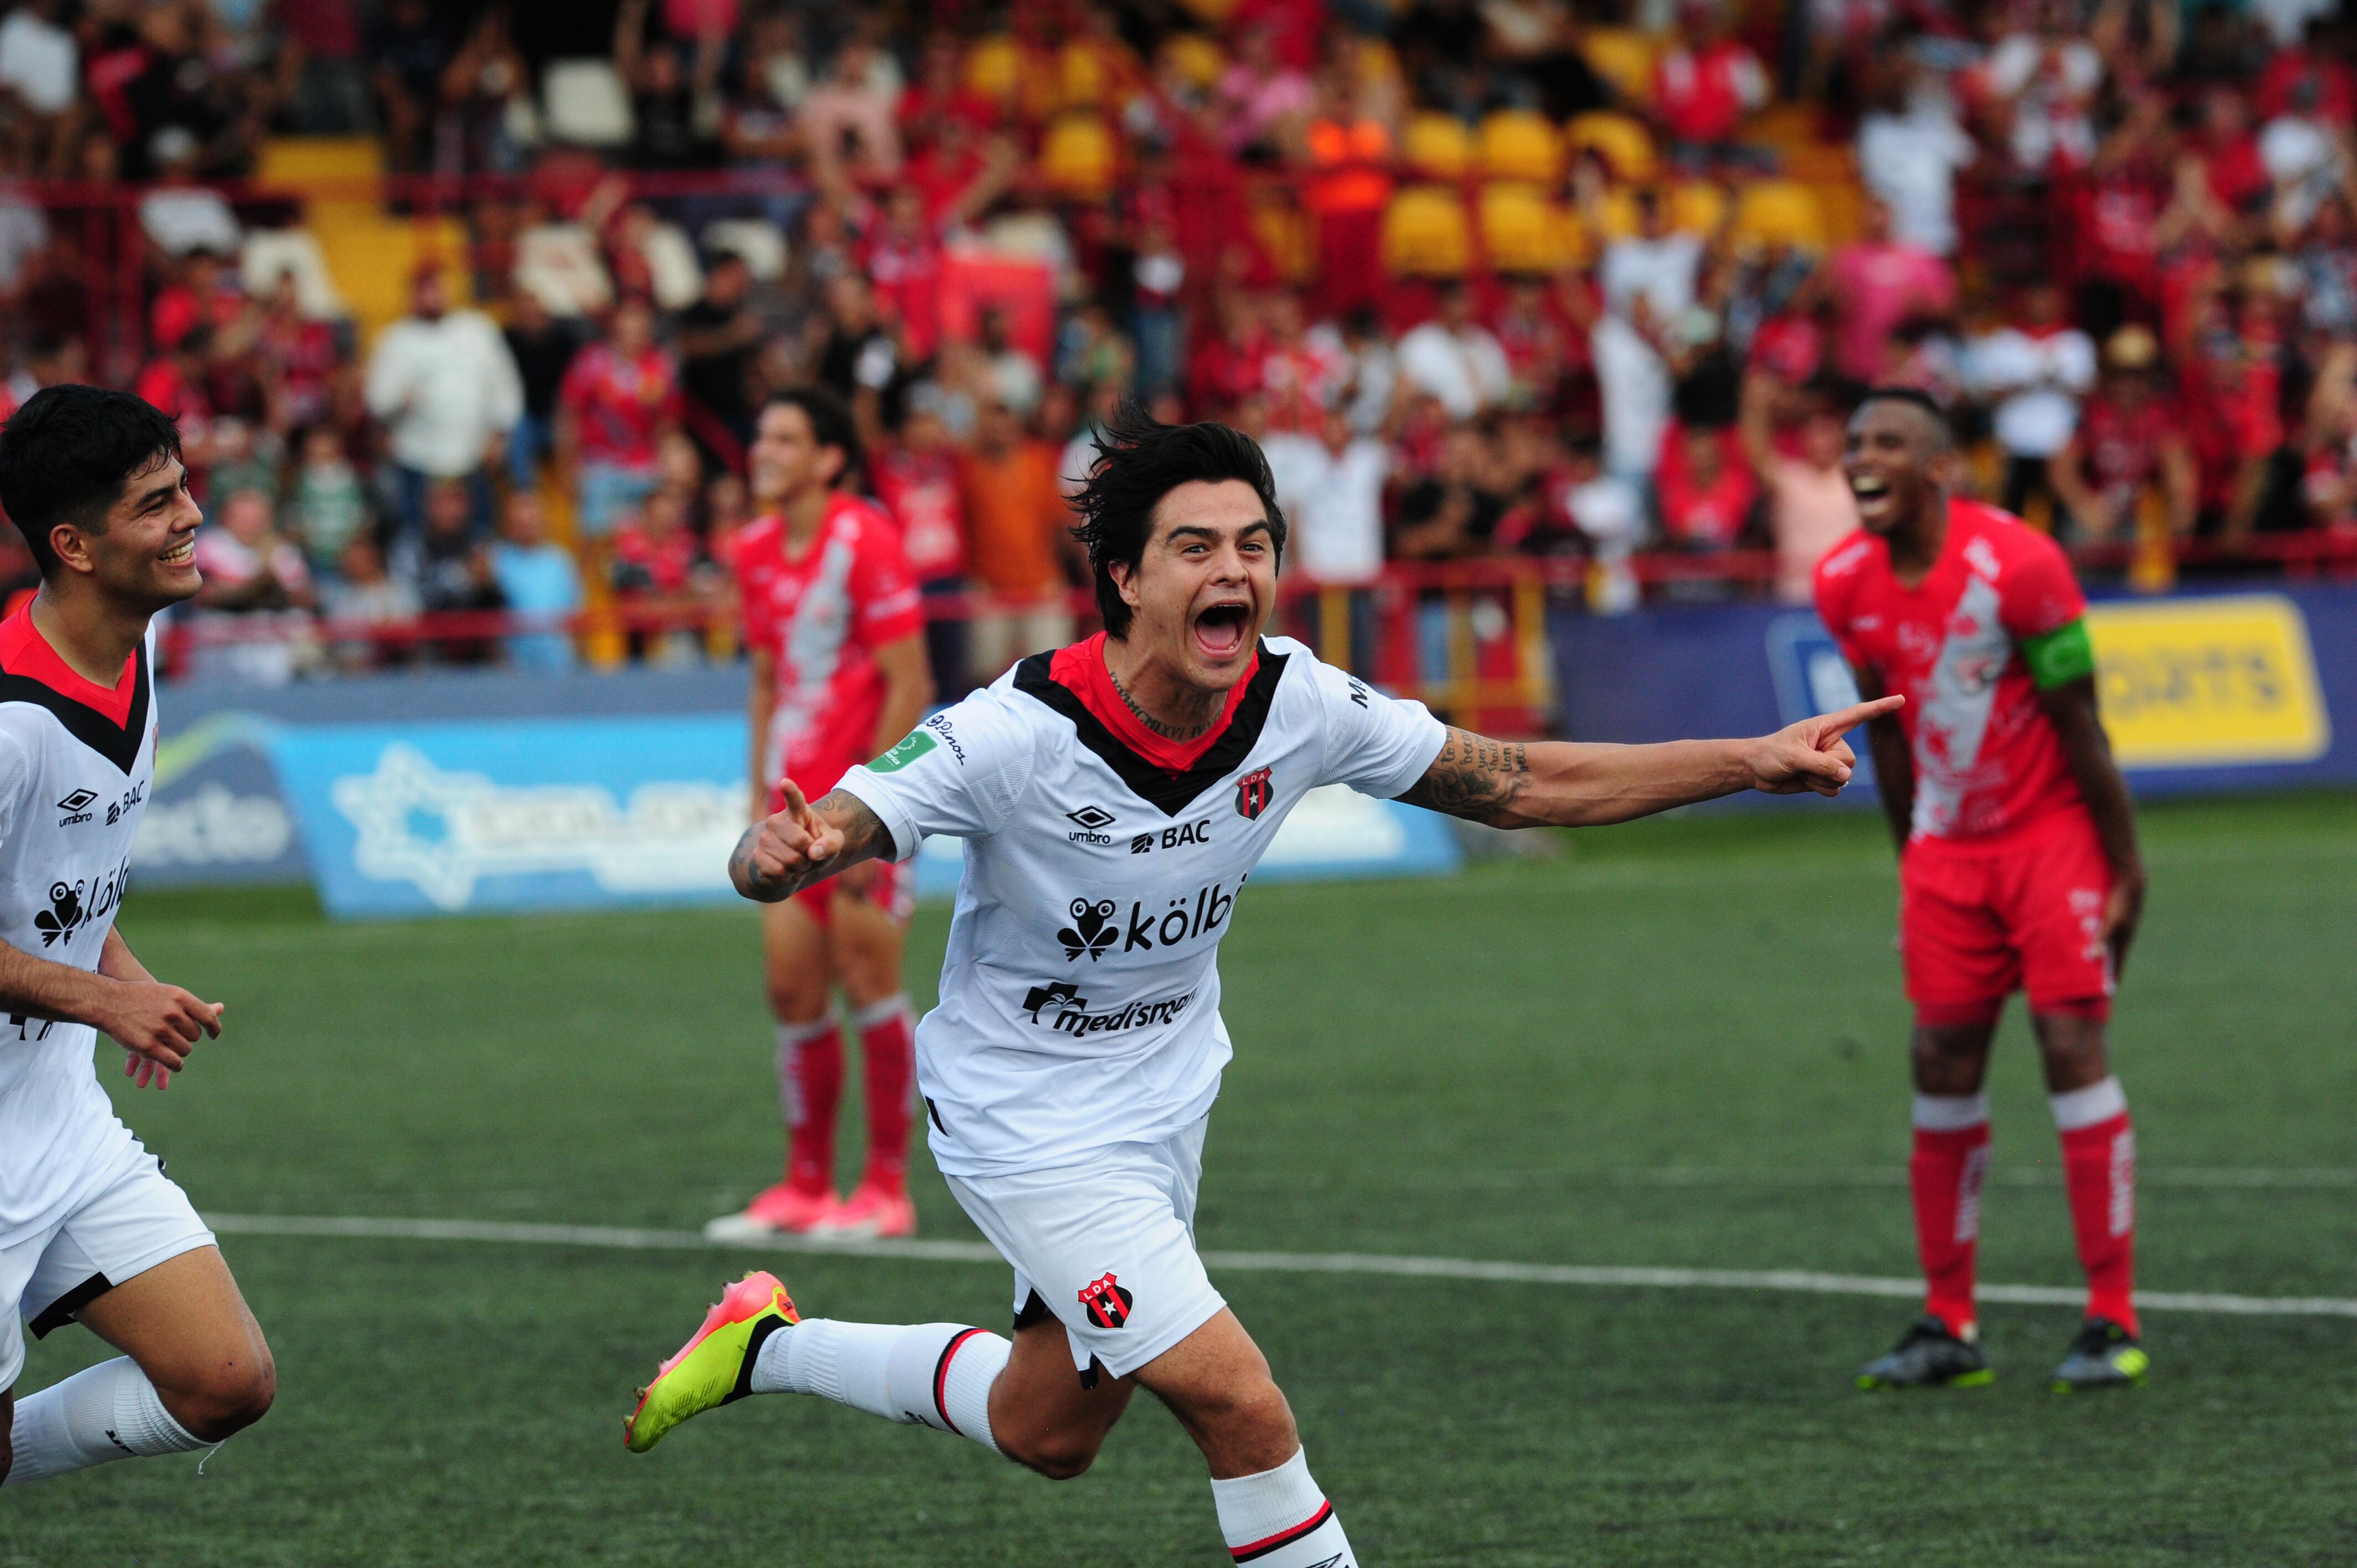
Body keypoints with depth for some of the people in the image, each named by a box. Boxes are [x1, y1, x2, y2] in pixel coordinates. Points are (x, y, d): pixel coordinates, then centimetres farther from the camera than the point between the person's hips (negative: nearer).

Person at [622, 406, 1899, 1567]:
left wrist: (1753, 763, -10)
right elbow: (768, 860, -29)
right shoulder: (1017, 734, -29)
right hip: (1025, 1124, -6)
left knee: (1048, 1432, 20)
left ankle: (772, 1346, 42)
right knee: (1241, 1407, -17)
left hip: (1161, 1104, 6)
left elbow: (1524, 785, -4)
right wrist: (786, 853, -55)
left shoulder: (1301, 706, -15)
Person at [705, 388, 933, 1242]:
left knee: (868, 981, -6)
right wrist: (761, 800, 12)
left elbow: (909, 686, -14)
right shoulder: (757, 550, 10)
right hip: (794, 799, 7)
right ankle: (806, 1186, 12)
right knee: (792, 992, 4)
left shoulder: (864, 541, -12)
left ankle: (887, 1187, 2)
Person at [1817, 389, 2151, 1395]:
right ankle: (1948, 1329, 8)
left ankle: (2112, 1324, -7)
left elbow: (2079, 725, -14)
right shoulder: (1846, 584, -4)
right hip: (1948, 848, 5)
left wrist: (2125, 868, -10)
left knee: (2072, 1046, -11)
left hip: (2053, 833, -5)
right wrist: (1911, 862, 11)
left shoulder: (2017, 565, -20)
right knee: (1943, 1067, 2)